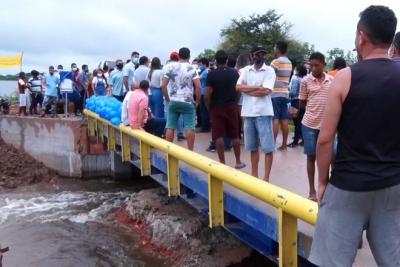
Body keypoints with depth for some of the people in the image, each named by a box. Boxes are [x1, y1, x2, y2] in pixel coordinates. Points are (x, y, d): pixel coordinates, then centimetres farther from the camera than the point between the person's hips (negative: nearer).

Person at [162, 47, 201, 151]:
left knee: (170, 127, 7)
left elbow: (163, 85, 2)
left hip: (173, 101, 3)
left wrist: (167, 99, 11)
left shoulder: (171, 67, 5)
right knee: (189, 128, 2)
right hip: (188, 102, -2)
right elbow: (198, 87, -10)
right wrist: (197, 101, 1)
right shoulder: (192, 68, -1)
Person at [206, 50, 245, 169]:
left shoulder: (212, 74, -8)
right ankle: (238, 162, 18)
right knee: (235, 135, 11)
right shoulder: (234, 72, 2)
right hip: (232, 106, 3)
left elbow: (208, 95, -11)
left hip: (217, 107, -3)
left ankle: (222, 163, 4)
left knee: (219, 136, 2)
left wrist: (209, 108, 2)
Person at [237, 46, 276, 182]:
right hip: (248, 112, 4)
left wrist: (247, 88, -5)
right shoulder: (246, 70, 10)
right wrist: (257, 87, -10)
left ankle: (266, 178, 7)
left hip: (263, 113, -4)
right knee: (253, 147, 13)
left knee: (267, 148, -2)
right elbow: (238, 87, -3)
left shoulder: (269, 70, -2)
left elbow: (266, 91, -14)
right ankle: (254, 174, 24)